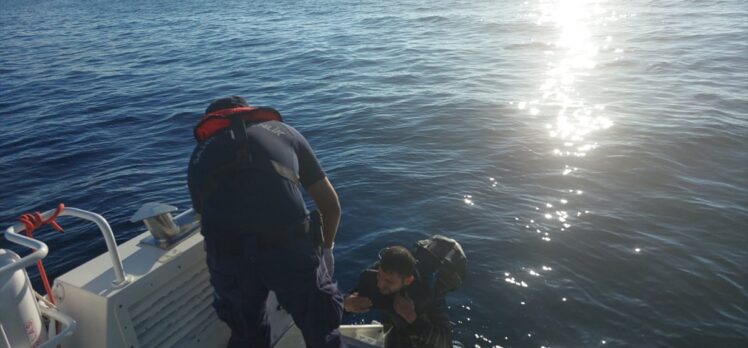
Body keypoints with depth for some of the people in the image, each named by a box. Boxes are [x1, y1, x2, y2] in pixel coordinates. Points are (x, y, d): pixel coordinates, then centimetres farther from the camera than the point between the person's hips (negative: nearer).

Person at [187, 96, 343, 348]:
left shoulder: (200, 153, 26)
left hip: (227, 257, 2)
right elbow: (331, 204, 24)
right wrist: (326, 248, 40)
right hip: (290, 248, -1)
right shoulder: (283, 130, 24)